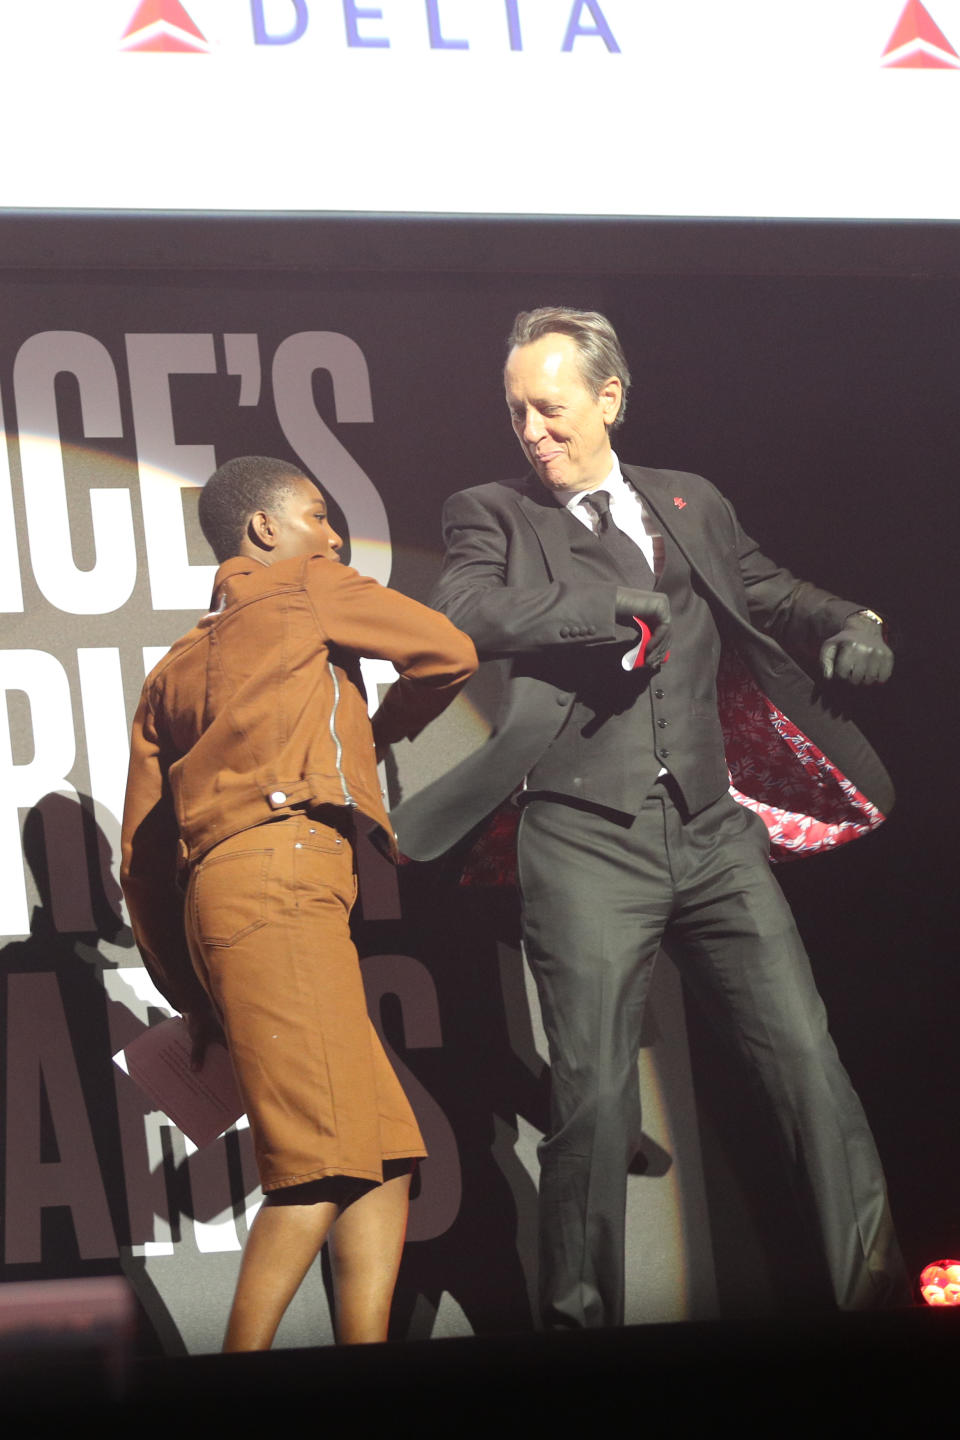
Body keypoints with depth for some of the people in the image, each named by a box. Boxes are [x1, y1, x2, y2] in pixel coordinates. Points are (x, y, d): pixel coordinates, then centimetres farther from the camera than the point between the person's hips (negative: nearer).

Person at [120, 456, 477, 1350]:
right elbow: (448, 653, 8)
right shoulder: (302, 590, 12)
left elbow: (143, 863, 25)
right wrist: (381, 735, 27)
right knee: (325, 1158, -17)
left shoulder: (175, 671, 29)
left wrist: (195, 1001, 26)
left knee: (387, 1156, 4)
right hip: (280, 871, -8)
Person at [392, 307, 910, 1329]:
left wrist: (849, 627, 7)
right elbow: (465, 616, -14)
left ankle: (877, 1286, 1)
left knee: (806, 1058, -4)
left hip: (713, 834, 3)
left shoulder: (691, 505, 16)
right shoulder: (493, 515, 5)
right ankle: (579, 1316, 7)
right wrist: (619, 602, -14)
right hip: (587, 845, -3)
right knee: (592, 1093, -5)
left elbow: (771, 594, 28)